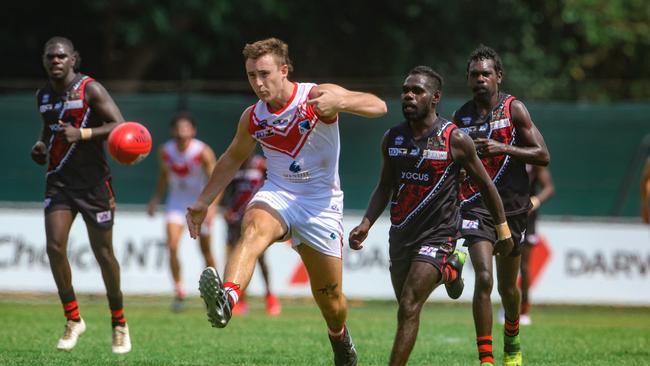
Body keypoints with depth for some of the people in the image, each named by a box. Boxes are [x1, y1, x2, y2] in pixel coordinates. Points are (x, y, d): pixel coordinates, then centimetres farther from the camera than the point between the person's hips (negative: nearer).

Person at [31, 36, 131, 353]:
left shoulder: (90, 89, -10)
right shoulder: (43, 96, 9)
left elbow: (119, 126, -17)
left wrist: (82, 134, -28)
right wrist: (41, 146, 5)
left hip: (93, 181, -4)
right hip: (58, 181, 4)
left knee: (103, 252, 3)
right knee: (55, 247, -14)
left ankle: (119, 323, 21)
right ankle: (73, 320, 0)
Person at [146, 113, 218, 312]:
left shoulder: (203, 152, -20)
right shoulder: (165, 151, -8)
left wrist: (211, 205, -32)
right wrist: (155, 199, 1)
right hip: (176, 201, 2)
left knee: (206, 249, 8)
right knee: (172, 246, -15)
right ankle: (179, 291, -5)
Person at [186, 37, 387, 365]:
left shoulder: (317, 96, -14)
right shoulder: (252, 118, 0)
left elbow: (378, 106, -25)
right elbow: (233, 158, 19)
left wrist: (337, 101, -43)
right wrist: (203, 202, 17)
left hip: (321, 203, -2)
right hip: (277, 195, 2)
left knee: (330, 299, 5)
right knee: (253, 230, -35)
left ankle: (340, 338, 41)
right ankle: (225, 301, -60)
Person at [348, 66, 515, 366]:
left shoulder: (455, 140, -11)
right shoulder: (392, 138, 1)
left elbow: (486, 186, 0)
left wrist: (503, 230, 6)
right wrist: (366, 224, -2)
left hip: (437, 234, -6)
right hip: (401, 234, 6)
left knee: (409, 308, -17)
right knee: (406, 303, 21)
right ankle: (450, 268, 50)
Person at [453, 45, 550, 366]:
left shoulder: (514, 109, -2)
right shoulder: (462, 116, 7)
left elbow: (542, 156, -7)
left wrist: (502, 148, -18)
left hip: (511, 204, 0)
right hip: (476, 204, 0)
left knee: (507, 286, 11)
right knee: (483, 277, -19)